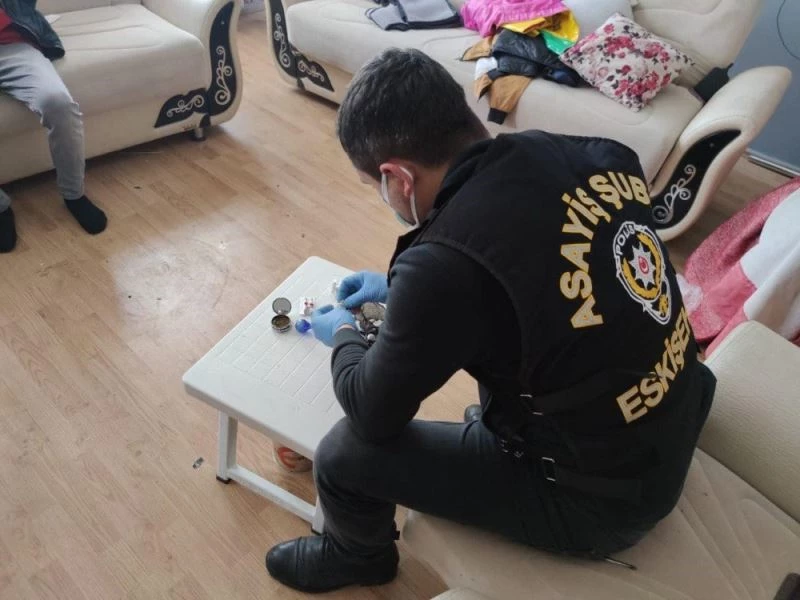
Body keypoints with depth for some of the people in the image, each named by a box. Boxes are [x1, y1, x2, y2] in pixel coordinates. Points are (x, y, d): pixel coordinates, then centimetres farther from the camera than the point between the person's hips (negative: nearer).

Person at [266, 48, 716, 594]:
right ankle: (496, 431, 49)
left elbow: (373, 415, -14)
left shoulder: (446, 264, -32)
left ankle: (358, 557, 31)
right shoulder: (580, 155, -10)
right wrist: (403, 288, 17)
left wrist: (344, 337, 6)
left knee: (346, 455, -2)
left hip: (598, 498, -7)